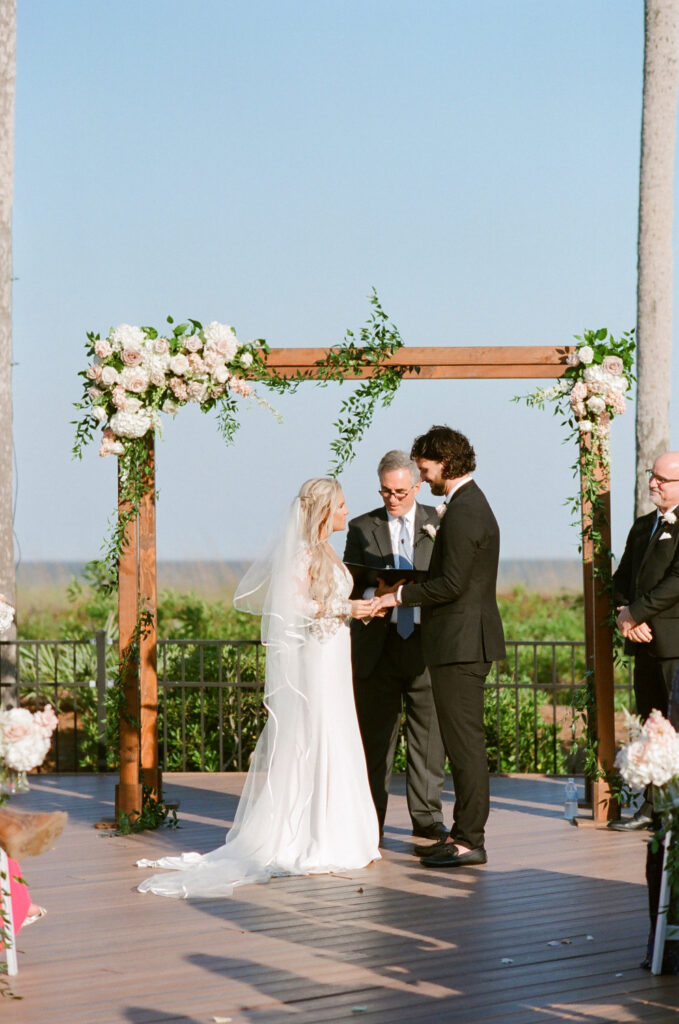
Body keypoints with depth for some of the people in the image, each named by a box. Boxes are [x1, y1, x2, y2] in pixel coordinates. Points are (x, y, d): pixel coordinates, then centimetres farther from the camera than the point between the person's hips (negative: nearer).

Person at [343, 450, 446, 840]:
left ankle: (427, 815, 10)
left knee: (429, 730, 2)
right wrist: (373, 594, -15)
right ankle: (370, 818, 8)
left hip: (426, 642, 0)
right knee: (374, 734, 2)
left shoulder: (440, 523, 7)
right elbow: (349, 586, 6)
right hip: (378, 643, 0)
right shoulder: (362, 528, 10)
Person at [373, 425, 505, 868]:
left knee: (465, 742, -7)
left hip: (460, 643, -11)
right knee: (464, 742, 14)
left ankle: (470, 841, -4)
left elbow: (451, 584, -22)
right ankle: (464, 831, 20)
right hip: (467, 640, 11)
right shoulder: (473, 503, 16)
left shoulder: (462, 512, -17)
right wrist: (410, 590, 16)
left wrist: (401, 595, -11)